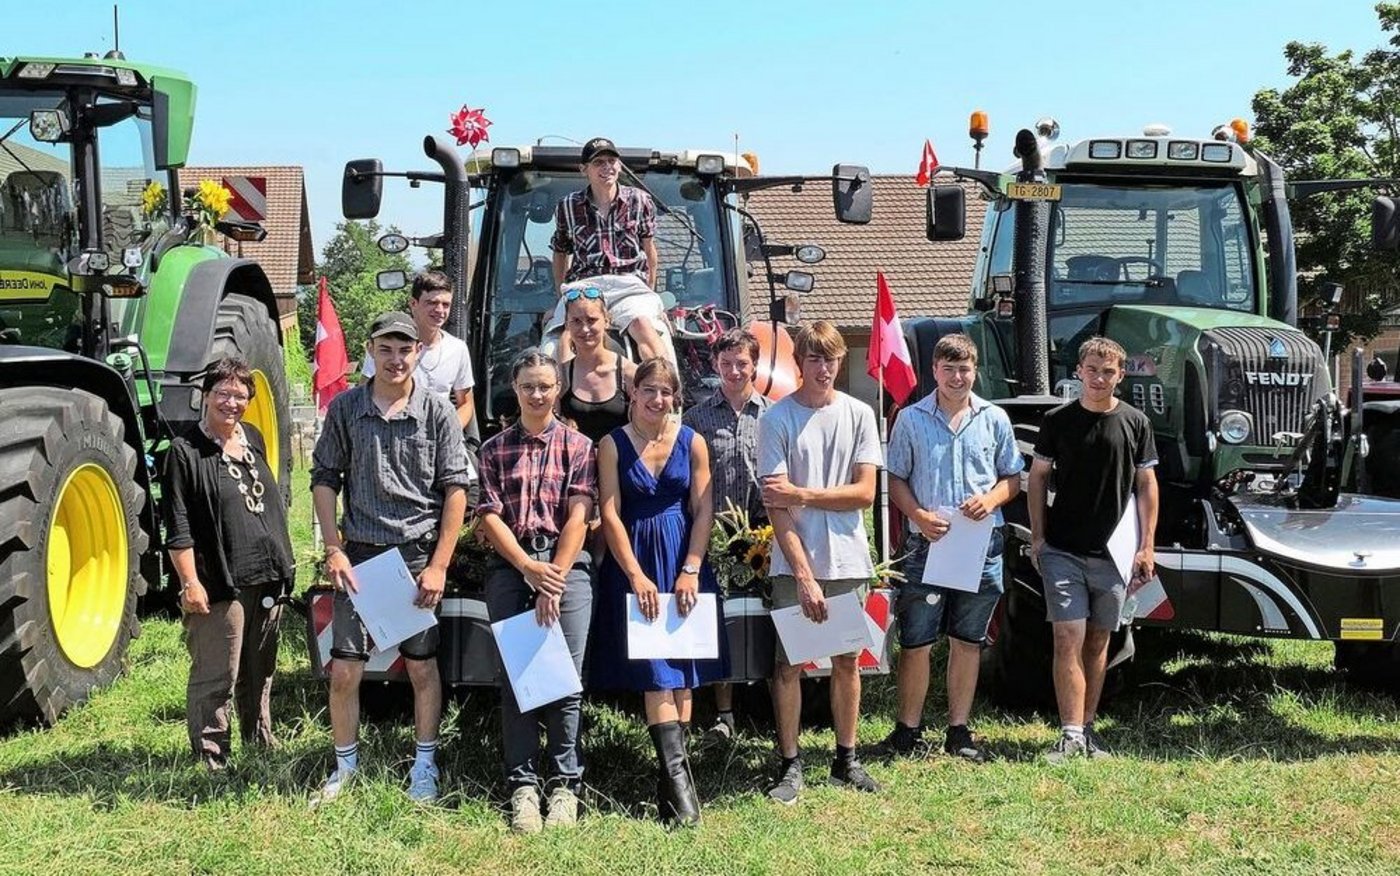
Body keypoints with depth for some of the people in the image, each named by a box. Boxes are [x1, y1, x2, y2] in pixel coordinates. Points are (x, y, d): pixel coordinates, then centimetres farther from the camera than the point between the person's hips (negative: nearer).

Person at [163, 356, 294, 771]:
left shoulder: (253, 438, 13)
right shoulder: (185, 452, -8)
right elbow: (178, 528, -11)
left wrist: (283, 561, 20)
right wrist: (190, 582, -16)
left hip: (268, 577, 7)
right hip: (220, 582, -7)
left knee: (260, 672, 19)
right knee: (215, 678, -2)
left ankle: (261, 743, 33)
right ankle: (211, 759, 8)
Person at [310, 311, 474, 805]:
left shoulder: (437, 412, -2)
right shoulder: (345, 408, 2)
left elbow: (456, 489, -2)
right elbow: (324, 479, 6)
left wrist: (439, 565, -7)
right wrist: (334, 550, -3)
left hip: (418, 554, -1)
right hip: (359, 555, 1)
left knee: (422, 666, 8)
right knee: (344, 670, 2)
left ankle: (425, 766, 23)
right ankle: (345, 765, 21)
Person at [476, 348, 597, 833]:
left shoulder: (577, 446, 7)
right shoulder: (495, 449, 11)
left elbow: (579, 517, -1)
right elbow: (490, 516, 3)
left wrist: (555, 579, -9)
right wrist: (530, 568, -9)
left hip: (567, 565, -1)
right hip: (509, 568, 1)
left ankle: (566, 784, 6)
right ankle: (522, 785, 6)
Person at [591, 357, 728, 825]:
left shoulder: (692, 443, 4)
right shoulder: (613, 444, 0)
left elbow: (703, 510, 2)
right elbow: (610, 514, -5)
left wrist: (690, 571, -8)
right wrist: (637, 576, -13)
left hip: (683, 561, 2)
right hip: (635, 561, -2)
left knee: (682, 669, 1)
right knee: (654, 670, -9)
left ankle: (672, 774, 7)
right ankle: (677, 775, -15)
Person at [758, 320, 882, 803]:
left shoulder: (859, 414, 3)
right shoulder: (777, 418, -5)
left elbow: (865, 493, -2)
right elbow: (776, 506, -10)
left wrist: (802, 494, -13)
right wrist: (804, 575, -16)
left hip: (848, 562, 3)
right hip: (795, 564, -2)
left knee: (847, 659, 10)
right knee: (788, 663, 0)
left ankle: (846, 759, 21)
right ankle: (790, 765, 9)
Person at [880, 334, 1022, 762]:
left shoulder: (995, 419, 8)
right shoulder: (911, 419, 3)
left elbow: (1012, 478, 12)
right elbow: (896, 480, 5)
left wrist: (991, 499, -9)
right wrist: (920, 516, -11)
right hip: (927, 543, -2)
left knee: (967, 642, 9)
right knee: (916, 643, -1)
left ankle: (958, 731, 18)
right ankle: (908, 728, 12)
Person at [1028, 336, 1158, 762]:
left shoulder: (1135, 422, 4)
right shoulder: (1057, 420, 1)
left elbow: (1146, 485, 7)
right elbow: (1038, 477, 7)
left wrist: (1146, 546, 1)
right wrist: (1037, 536, 0)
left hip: (1112, 551, 2)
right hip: (1063, 550, -2)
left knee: (1098, 642, 11)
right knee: (1068, 639, -8)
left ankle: (1088, 727, 21)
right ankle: (1071, 735, -8)